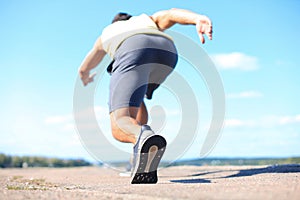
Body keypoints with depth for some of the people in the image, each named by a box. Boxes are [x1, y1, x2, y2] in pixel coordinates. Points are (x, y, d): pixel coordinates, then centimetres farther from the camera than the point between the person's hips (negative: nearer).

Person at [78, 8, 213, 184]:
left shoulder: (107, 32, 44)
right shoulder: (150, 20, 44)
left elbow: (83, 70, 54)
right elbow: (171, 13, 19)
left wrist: (86, 79, 78)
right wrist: (198, 19, -1)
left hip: (133, 52, -3)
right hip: (167, 51, 3)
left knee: (120, 128, -12)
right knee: (136, 97, 32)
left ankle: (144, 137, -49)